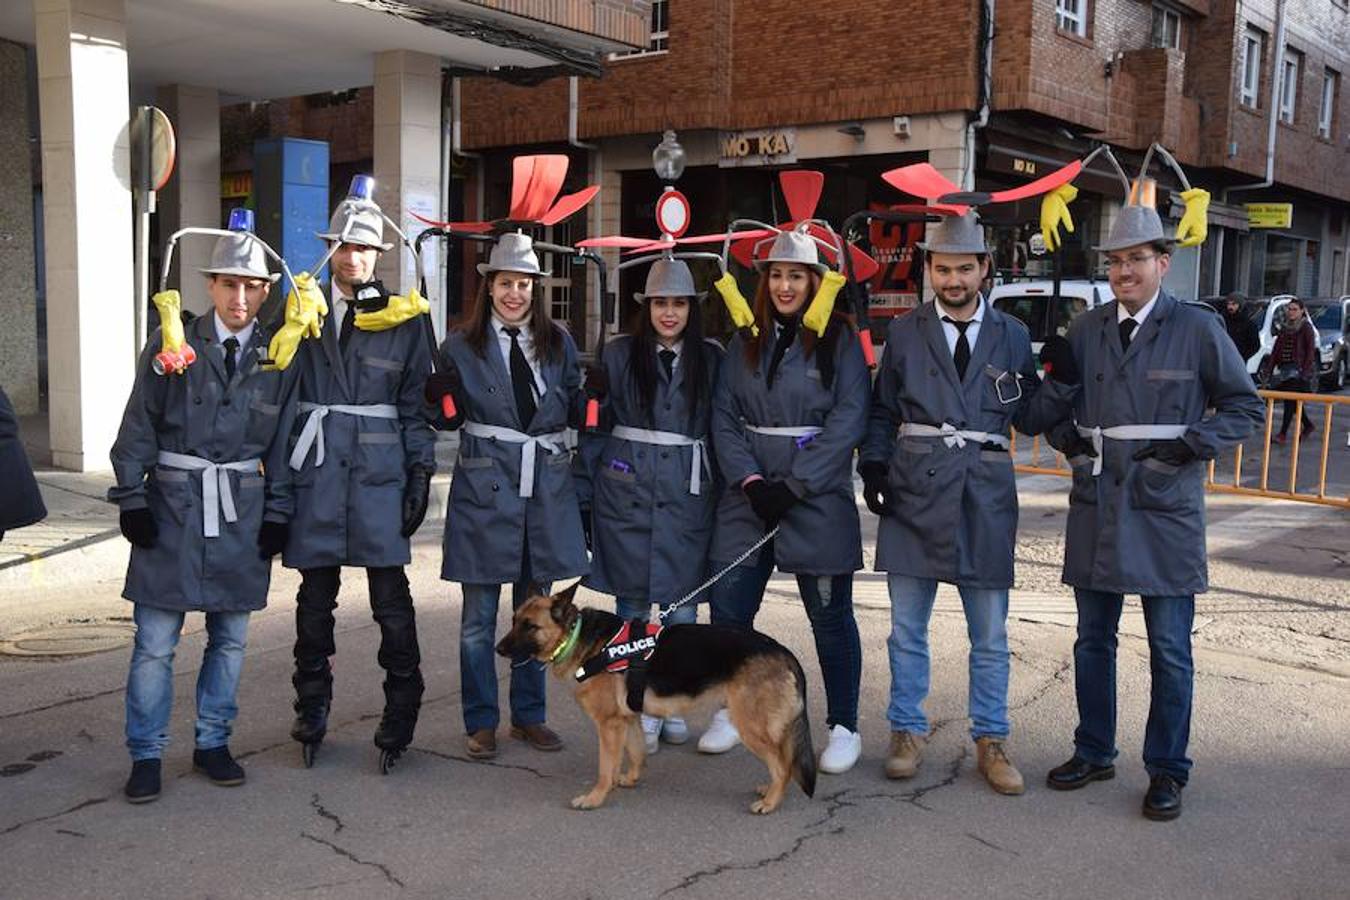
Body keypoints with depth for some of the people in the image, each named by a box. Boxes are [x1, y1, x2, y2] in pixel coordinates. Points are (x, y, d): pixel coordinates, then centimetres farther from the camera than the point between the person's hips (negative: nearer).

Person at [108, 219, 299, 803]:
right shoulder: (173, 342, -1)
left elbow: (283, 440, 8)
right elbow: (138, 425, 1)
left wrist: (278, 512, 3)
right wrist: (132, 498, -4)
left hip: (243, 509, 2)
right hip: (172, 503, -2)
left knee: (230, 637, 11)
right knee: (156, 641, 1)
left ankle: (212, 743, 25)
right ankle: (146, 754, 14)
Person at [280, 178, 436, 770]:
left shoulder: (402, 318, 5)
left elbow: (415, 405, 6)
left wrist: (420, 471, -1)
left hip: (379, 467, -1)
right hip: (316, 467, 1)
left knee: (391, 598, 0)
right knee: (315, 597, 9)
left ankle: (400, 716, 13)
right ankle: (312, 713, 23)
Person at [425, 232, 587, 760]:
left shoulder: (558, 343, 7)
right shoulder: (463, 346, 0)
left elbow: (575, 413, 8)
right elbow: (446, 419, 2)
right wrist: (438, 394, -17)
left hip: (547, 488, 3)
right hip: (484, 485, -3)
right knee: (479, 615, 4)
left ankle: (529, 715, 26)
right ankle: (481, 722, 18)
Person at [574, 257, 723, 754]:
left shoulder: (712, 358, 6)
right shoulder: (619, 354, 3)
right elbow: (595, 427, 4)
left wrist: (726, 489, 4)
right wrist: (585, 495, 1)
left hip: (689, 494, 1)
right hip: (628, 492, -1)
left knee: (681, 605, 5)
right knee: (633, 605, 4)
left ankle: (675, 708, 19)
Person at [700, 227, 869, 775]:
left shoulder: (839, 342, -1)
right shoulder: (745, 343, 11)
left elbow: (847, 422, -9)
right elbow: (724, 416, 6)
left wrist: (792, 487, -14)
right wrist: (750, 481, -9)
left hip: (819, 498, -4)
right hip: (748, 496, 4)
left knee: (830, 616, 3)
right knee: (728, 608, 5)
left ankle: (843, 728, 16)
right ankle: (730, 714, 23)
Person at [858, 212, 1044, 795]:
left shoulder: (1012, 336, 8)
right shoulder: (904, 333, 7)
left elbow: (1028, 417, 8)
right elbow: (882, 412, 10)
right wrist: (873, 468, -3)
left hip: (986, 494, 0)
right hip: (914, 488, 0)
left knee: (990, 632, 7)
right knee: (907, 625, 8)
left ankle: (991, 741, 19)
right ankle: (907, 733, 21)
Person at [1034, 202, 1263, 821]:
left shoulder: (1198, 328, -3)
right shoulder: (1086, 331, 6)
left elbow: (1244, 406, 3)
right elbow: (1049, 412, 14)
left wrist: (1192, 445, -11)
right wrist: (1068, 438, -7)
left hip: (1166, 510, -4)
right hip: (1096, 508, 4)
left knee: (1170, 648, 4)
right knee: (1093, 639, 13)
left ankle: (1167, 771, 17)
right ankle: (1093, 753, 29)